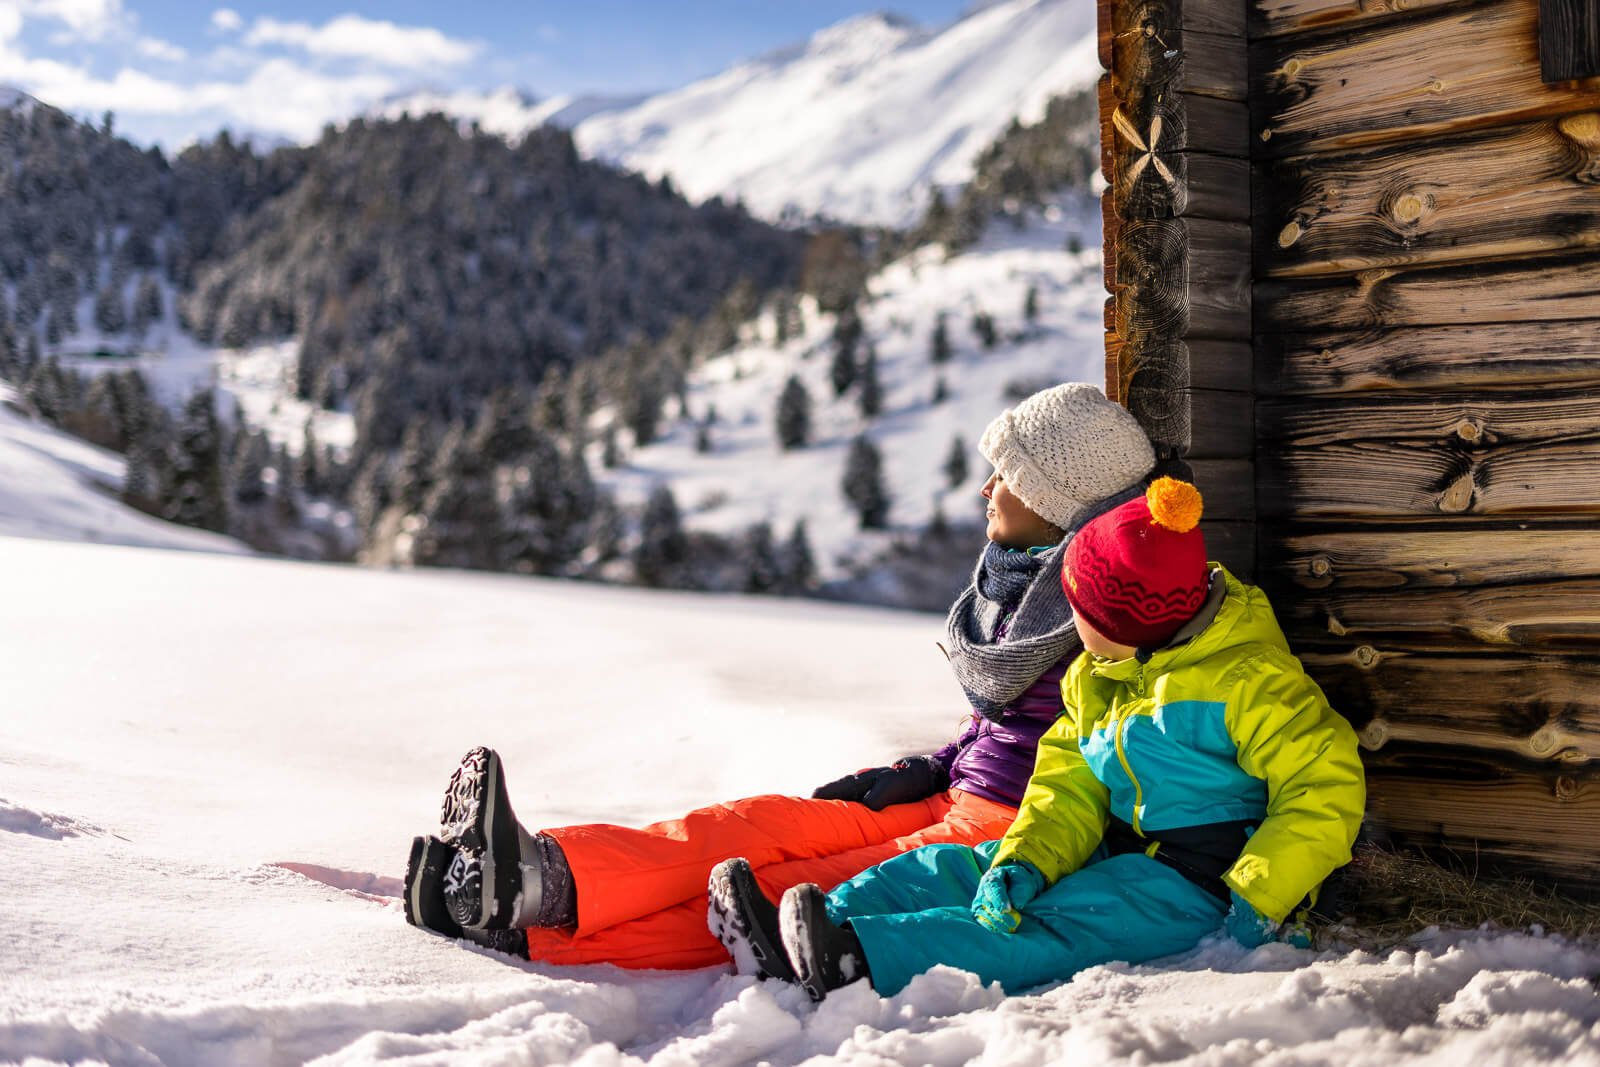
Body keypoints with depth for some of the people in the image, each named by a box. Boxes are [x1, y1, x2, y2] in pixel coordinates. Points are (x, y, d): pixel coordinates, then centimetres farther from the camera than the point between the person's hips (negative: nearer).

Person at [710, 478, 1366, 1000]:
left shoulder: (1249, 681, -13)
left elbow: (1325, 789, -17)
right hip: (1120, 854, 8)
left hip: (1196, 886, -8)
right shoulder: (1095, 681, 12)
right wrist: (1025, 862, -13)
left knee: (1052, 927, -30)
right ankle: (819, 923, -20)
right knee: (958, 867, -6)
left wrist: (1257, 901, -25)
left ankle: (863, 960, -47)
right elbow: (1070, 788, 7)